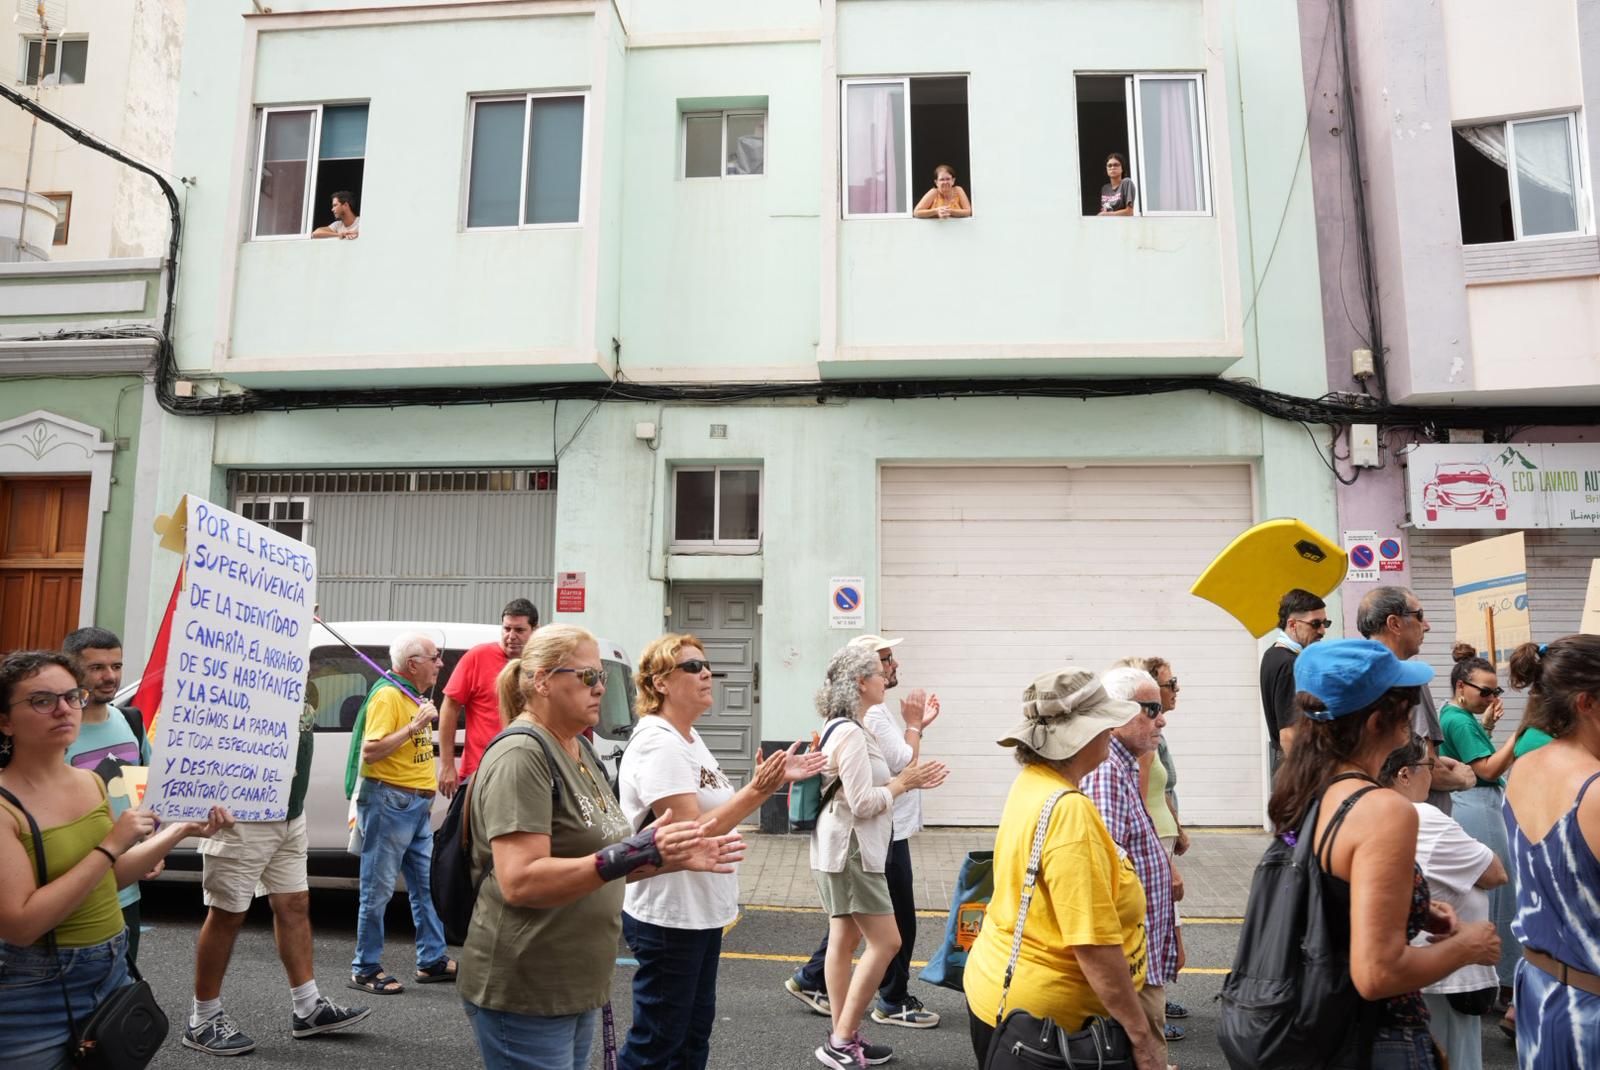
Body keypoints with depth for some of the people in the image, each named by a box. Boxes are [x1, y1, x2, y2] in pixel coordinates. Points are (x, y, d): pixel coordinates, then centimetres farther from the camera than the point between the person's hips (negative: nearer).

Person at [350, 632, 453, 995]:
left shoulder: (416, 696, 14)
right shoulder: (387, 696, -14)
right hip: (389, 801, -9)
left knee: (426, 884, 12)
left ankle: (432, 961, 21)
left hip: (417, 804, 9)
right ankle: (365, 969, 11)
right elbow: (369, 751, -22)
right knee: (378, 889, 0)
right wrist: (414, 727, -25)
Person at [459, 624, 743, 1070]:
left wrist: (674, 856, 3)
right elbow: (519, 882, -27)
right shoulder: (521, 756, -19)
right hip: (523, 995, -9)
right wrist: (628, 854, -31)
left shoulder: (579, 749, 10)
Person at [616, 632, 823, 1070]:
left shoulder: (691, 739, 9)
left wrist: (772, 780, 0)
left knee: (694, 1031, 21)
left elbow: (722, 810, 12)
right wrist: (759, 788, -27)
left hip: (701, 911, 10)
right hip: (667, 917, -10)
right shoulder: (658, 744, -21)